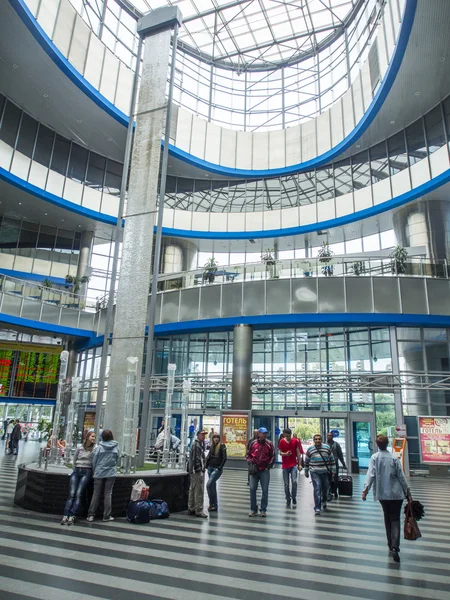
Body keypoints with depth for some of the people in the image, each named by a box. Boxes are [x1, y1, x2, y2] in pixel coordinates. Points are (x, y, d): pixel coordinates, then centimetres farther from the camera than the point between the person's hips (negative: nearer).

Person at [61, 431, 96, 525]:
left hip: (87, 472, -2)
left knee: (78, 494, -12)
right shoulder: (80, 447, 9)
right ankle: (65, 516, -10)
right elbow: (74, 460, 19)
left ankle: (72, 517, -11)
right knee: (71, 494, -8)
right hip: (76, 471, 3)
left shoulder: (95, 448, -1)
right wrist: (75, 470, 15)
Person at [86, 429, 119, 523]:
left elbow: (94, 461, -1)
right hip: (111, 473, 1)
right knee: (108, 494, 6)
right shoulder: (116, 447, 0)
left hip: (99, 473, -1)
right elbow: (117, 460, 7)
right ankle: (106, 516, 8)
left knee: (96, 494, 8)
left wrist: (94, 471, 13)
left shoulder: (99, 447, -5)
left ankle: (91, 515, 10)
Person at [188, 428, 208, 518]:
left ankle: (191, 509, 24)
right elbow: (195, 458, -21)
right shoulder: (195, 444, -15)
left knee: (192, 489, 16)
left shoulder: (201, 443, 17)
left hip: (200, 470, 10)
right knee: (199, 491, -6)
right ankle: (199, 511, -1)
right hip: (197, 470, -10)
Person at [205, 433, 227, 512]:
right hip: (210, 468, 7)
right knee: (213, 486, 11)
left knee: (209, 485, -16)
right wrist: (207, 465, 6)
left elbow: (224, 458, -12)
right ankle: (215, 505, 20)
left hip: (217, 469, -7)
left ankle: (211, 503, -4)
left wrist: (220, 467, -14)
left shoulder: (222, 446, -8)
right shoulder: (212, 446, 10)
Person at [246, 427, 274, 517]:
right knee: (252, 489, 3)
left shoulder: (269, 444, -1)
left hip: (264, 471, -1)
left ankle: (263, 510, 15)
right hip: (254, 470, 1)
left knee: (265, 490, 2)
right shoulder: (253, 443, 2)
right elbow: (248, 454, 12)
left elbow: (272, 456, 3)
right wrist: (250, 462, -2)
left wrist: (269, 466, -3)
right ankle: (253, 509, 16)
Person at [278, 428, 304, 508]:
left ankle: (294, 498, 7)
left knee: (294, 481, -13)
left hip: (294, 465, 0)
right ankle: (288, 500, 20)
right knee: (286, 484, 5)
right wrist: (286, 453, -22)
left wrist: (299, 464, 3)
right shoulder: (281, 441, -2)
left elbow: (298, 453, 5)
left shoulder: (295, 441, 0)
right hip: (285, 465, 0)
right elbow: (280, 452, -1)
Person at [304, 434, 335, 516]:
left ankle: (324, 501, 44)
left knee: (325, 488, 15)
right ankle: (317, 508, -8)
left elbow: (332, 459, 5)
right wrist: (306, 472, 12)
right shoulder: (310, 449, -3)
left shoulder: (327, 447, -2)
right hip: (314, 472, -2)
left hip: (325, 472, 2)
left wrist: (333, 470, 5)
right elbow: (306, 461, 7)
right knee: (317, 489, -12)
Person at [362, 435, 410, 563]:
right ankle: (395, 547, -13)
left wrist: (366, 489, -18)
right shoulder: (394, 458, -9)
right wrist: (407, 490, 8)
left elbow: (371, 474, -17)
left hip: (382, 493, 2)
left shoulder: (374, 457, -7)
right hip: (396, 493, -1)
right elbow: (400, 476, -4)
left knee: (387, 518, 19)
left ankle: (390, 544, 27)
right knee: (395, 519, 3)